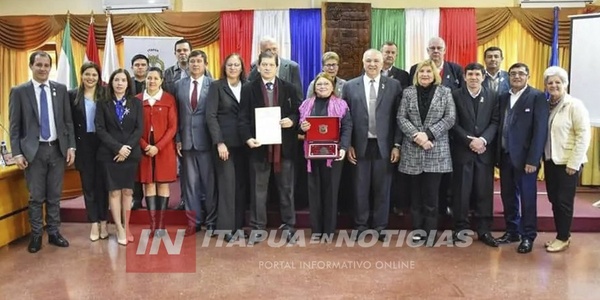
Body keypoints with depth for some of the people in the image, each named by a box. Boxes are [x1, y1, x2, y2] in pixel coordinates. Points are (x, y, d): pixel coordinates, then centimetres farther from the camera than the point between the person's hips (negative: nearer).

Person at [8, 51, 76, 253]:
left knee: (54, 196, 10)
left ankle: (53, 232, 22)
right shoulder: (19, 91, 0)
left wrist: (71, 146, 0)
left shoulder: (60, 89, 6)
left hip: (57, 149, 2)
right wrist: (17, 153, -8)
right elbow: (14, 126, -1)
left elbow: (68, 120, 7)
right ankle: (36, 235, 18)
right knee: (36, 197, 5)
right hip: (33, 151, -2)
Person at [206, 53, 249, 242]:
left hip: (244, 142, 4)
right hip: (225, 142, -3)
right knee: (227, 183, -2)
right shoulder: (216, 86, 1)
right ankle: (227, 227, 6)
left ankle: (239, 224, 15)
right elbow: (211, 116, -6)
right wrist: (219, 142, -14)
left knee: (242, 184, 5)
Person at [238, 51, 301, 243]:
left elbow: (298, 113, 7)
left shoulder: (289, 89, 8)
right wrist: (248, 138, -17)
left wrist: (292, 121, -15)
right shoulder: (248, 90, 5)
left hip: (284, 146, 1)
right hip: (259, 145, 0)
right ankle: (257, 227, 17)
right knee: (258, 189, 7)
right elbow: (243, 118, -1)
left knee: (286, 188, 9)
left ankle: (288, 225, 20)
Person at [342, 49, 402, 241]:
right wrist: (348, 145, -2)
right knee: (360, 188, 8)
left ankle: (380, 227, 20)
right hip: (360, 145, 0)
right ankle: (360, 226, 21)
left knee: (382, 189, 7)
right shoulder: (350, 86, 4)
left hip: (384, 145, 0)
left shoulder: (394, 85, 2)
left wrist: (397, 145, -3)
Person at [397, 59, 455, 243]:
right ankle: (417, 229, 17)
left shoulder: (445, 92, 4)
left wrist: (428, 134, -14)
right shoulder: (408, 93, 7)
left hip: (436, 151, -1)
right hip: (413, 150, 1)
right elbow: (401, 118, 1)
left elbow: (450, 118, -3)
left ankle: (430, 231, 13)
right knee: (416, 193, 7)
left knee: (431, 194, 1)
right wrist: (416, 136, -13)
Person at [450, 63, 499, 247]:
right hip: (462, 150, -1)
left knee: (484, 191, 4)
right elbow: (454, 124, -3)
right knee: (461, 191, 3)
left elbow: (495, 122, 1)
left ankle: (484, 230, 13)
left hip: (485, 150, 2)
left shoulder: (492, 96, 9)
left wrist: (483, 140, -14)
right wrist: (470, 141, -14)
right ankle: (460, 228, 13)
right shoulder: (456, 95, 3)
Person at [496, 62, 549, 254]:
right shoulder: (503, 98, 12)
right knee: (508, 197, 12)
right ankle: (512, 231, 26)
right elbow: (500, 126, 10)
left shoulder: (537, 97, -5)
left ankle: (528, 236, 16)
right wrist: (497, 154, 3)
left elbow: (540, 130, -12)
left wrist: (533, 159, -17)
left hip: (525, 157, -5)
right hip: (505, 156, 5)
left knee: (527, 198, 4)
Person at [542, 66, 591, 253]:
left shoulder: (575, 105, -10)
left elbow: (583, 135, -13)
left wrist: (573, 163, -15)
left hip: (567, 162, -6)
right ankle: (560, 235, 25)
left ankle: (564, 238, 16)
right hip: (550, 160, 6)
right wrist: (543, 157, 1)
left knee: (564, 201, 2)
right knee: (554, 200, 11)